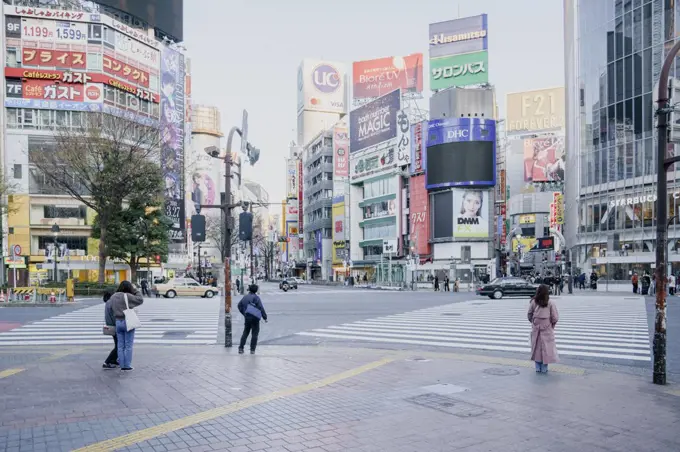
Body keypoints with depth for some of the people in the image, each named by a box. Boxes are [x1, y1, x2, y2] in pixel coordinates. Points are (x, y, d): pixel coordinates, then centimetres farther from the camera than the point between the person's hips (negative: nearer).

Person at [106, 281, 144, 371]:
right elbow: (140, 299, -9)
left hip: (118, 322, 6)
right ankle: (127, 365, 5)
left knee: (120, 345, 12)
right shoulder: (128, 296, -15)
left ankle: (122, 365, 14)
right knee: (128, 345, 3)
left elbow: (108, 305, 12)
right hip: (128, 322, -6)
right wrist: (135, 290, -2)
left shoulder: (114, 296, 4)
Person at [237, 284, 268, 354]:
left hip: (247, 317, 5)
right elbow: (261, 307, -11)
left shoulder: (245, 297, 12)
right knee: (255, 334, 2)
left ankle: (241, 348, 10)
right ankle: (252, 349, 1)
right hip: (255, 318, -5)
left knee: (245, 333, 15)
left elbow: (239, 305, 15)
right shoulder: (256, 297, -6)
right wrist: (265, 317, -6)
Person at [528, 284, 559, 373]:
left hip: (536, 329, 2)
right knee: (546, 348, 8)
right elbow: (555, 318, -10)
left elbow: (529, 315, 0)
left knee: (536, 347, 13)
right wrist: (552, 324, 9)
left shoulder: (533, 302, -8)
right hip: (547, 329, -2)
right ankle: (544, 368, 12)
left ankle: (538, 367, 17)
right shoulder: (550, 304, -14)